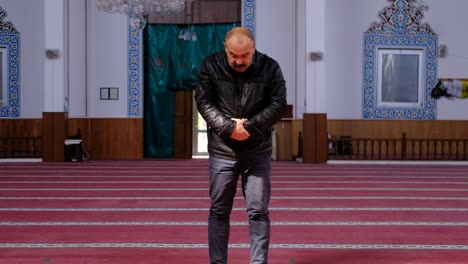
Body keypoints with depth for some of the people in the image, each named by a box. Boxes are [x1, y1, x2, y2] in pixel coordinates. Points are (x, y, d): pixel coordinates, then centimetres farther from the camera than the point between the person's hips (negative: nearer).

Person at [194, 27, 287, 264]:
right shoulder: (210, 65, -3)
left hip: (258, 153, 0)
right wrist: (229, 127, -18)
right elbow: (204, 102, -6)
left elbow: (279, 104, -5)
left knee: (258, 212, 2)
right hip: (222, 151, 0)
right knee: (219, 211, 7)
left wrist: (249, 127, -15)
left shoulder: (270, 67, -2)